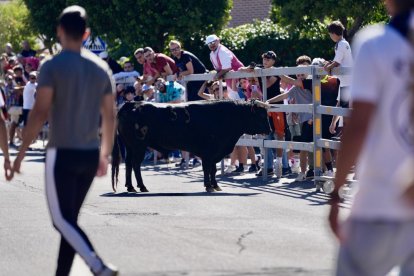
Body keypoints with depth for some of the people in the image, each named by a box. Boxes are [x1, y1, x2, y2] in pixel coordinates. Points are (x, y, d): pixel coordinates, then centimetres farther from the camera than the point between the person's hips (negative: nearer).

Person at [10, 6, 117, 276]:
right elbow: (110, 116, 10)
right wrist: (105, 155, 20)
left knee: (62, 219, -4)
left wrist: (21, 153, -8)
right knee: (70, 217, 15)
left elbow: (40, 113, -14)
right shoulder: (101, 68, 7)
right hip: (91, 154, 6)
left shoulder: (53, 66, -9)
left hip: (62, 153, -5)